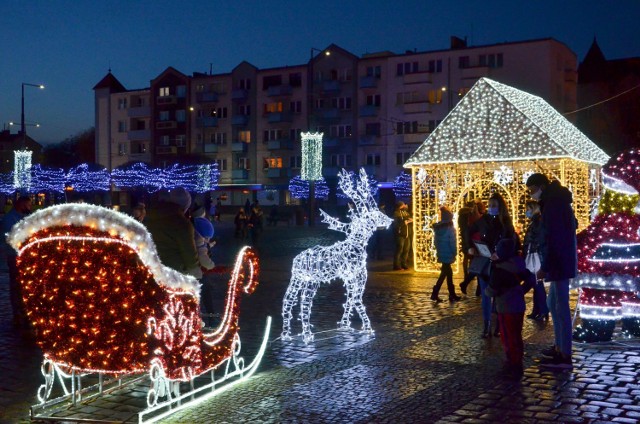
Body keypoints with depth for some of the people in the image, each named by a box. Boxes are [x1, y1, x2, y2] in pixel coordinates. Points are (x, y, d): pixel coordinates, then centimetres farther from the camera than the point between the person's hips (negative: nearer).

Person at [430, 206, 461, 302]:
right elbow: (452, 243, -16)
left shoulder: (437, 228, 5)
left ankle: (452, 295, 20)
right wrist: (455, 253, -5)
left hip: (441, 254, 7)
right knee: (445, 273, 1)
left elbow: (436, 240, 11)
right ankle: (435, 293, -2)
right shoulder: (450, 229, -16)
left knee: (448, 272, 15)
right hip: (448, 254, -7)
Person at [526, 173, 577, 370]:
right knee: (553, 304, 19)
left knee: (561, 307, -7)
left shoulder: (552, 205, -17)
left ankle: (565, 356, -3)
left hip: (559, 263, -11)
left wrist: (544, 266, -19)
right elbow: (572, 226, 24)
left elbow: (552, 239, -22)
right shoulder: (558, 201, 15)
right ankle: (559, 346, 27)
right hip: (562, 261, 11)